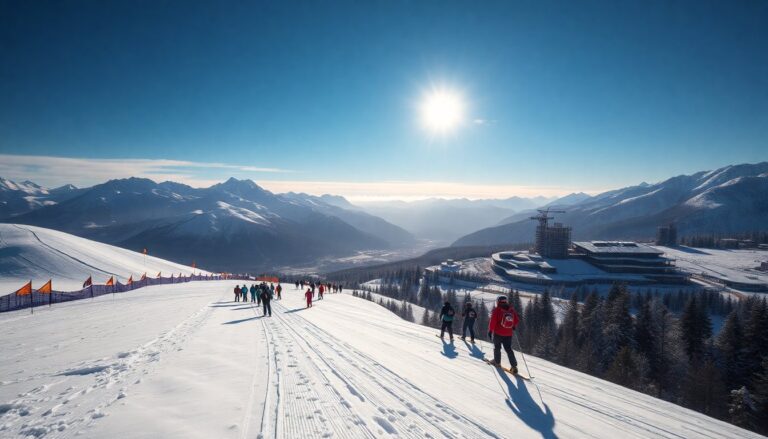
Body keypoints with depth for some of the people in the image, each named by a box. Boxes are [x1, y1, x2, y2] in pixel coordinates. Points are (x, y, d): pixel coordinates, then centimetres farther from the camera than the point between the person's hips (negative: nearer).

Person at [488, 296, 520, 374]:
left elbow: (493, 321, -16)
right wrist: (513, 326, 28)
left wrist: (490, 331, -10)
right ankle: (514, 366, 2)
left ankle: (497, 362, 24)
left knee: (497, 347, 15)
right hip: (508, 334, 4)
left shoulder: (497, 309, -10)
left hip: (498, 333, -4)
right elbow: (517, 320, 10)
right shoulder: (511, 309, 2)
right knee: (508, 349, 10)